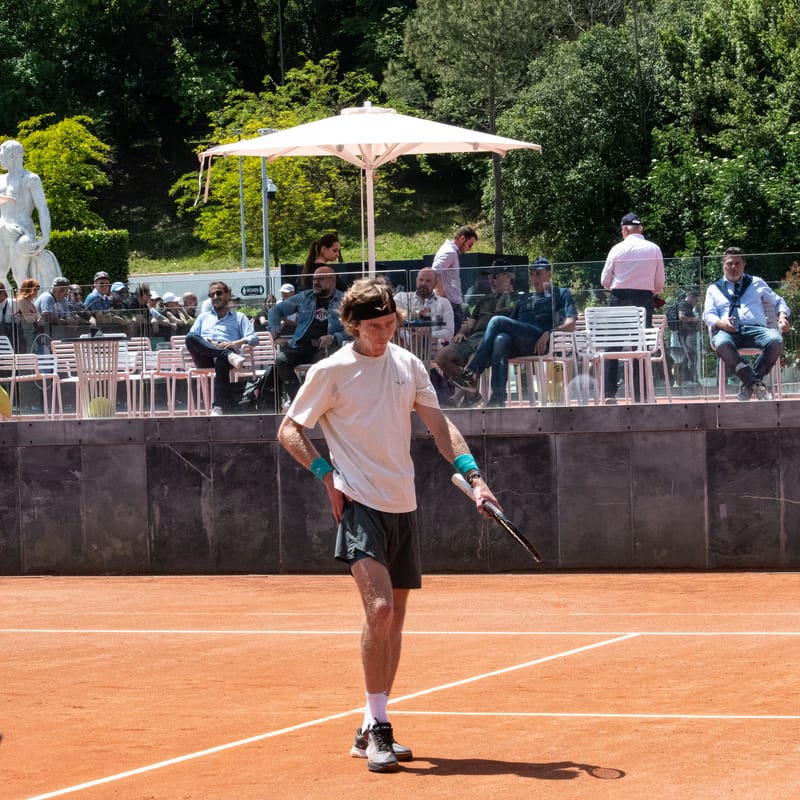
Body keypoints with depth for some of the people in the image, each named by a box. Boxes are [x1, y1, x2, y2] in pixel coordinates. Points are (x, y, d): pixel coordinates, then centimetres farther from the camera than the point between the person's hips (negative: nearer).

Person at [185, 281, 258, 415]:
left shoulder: (239, 317, 25)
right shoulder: (203, 317, 34)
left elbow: (253, 339, 8)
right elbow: (191, 339, 19)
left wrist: (235, 343, -13)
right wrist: (203, 342, -5)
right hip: (204, 359, 2)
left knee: (221, 361, -42)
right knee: (190, 336, -30)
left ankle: (218, 408, -53)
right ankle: (229, 355, -44)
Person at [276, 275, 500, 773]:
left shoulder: (408, 364, 9)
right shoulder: (332, 372, -5)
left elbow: (438, 424, 9)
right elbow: (290, 430, 2)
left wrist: (473, 474, -4)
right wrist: (326, 474, -11)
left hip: (403, 507, 6)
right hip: (360, 504, -6)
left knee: (395, 618, 9)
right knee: (379, 608, -21)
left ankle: (371, 732, 19)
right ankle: (378, 728, -16)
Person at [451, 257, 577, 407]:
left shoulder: (561, 294, 19)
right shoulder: (524, 298, 37)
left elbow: (570, 325, 4)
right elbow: (513, 325, 27)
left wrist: (548, 333, -15)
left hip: (541, 343, -5)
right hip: (517, 346, 5)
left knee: (497, 321, -25)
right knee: (501, 339, -34)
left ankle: (472, 374, -32)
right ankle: (497, 398, -46)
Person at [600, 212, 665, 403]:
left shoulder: (617, 249, -2)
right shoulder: (654, 249, 2)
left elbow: (605, 281, 2)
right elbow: (659, 283, 4)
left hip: (619, 298, -1)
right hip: (645, 299, 1)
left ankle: (610, 393, -3)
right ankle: (640, 396, 1)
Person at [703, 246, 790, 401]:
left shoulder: (757, 283, 27)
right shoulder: (714, 289, 23)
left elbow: (778, 302, 29)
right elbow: (708, 315, 12)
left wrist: (782, 316, 5)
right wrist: (720, 322, -12)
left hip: (755, 329, 1)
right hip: (727, 331, -1)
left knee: (776, 340, -34)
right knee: (721, 343, -41)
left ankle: (749, 384, -26)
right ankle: (756, 384, -36)